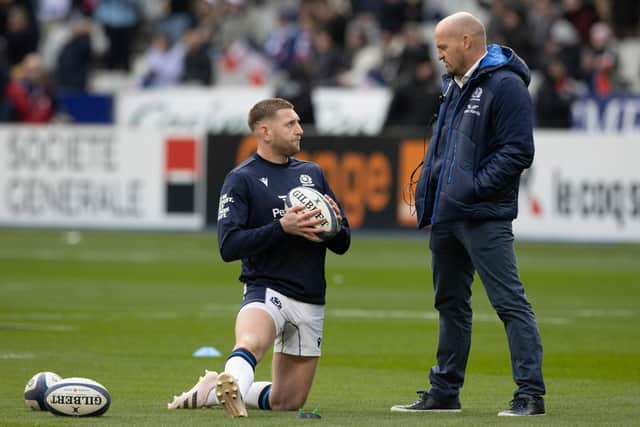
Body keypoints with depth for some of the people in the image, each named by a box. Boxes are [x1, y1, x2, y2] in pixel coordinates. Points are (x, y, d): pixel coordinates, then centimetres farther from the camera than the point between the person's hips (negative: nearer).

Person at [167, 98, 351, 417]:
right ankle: (233, 385, -65)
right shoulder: (242, 180, -2)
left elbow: (343, 244, 16)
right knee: (251, 342, -40)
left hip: (311, 302, 6)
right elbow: (229, 246, -13)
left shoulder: (312, 173, 15)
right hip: (267, 289, -6)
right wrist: (283, 227, -23)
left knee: (286, 402, 7)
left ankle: (211, 391, 25)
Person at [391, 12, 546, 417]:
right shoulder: (454, 85, 18)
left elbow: (517, 152, -17)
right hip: (445, 216, 10)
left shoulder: (505, 86, -11)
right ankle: (445, 391, 24)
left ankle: (531, 394, -12)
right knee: (451, 303, 16)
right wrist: (427, 193, 13)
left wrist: (472, 189, -18)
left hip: (484, 217, -10)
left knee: (510, 302, -11)